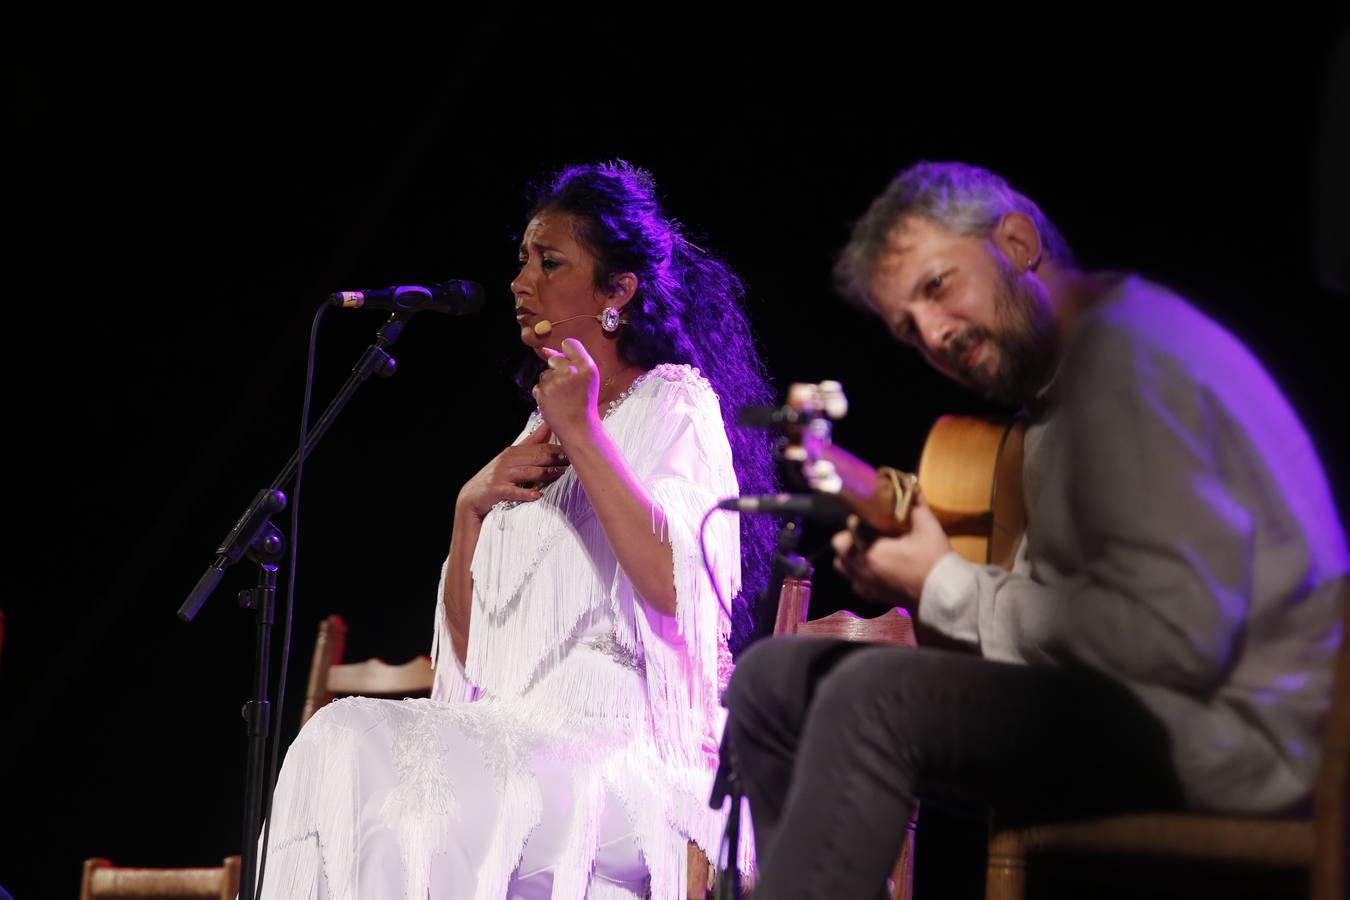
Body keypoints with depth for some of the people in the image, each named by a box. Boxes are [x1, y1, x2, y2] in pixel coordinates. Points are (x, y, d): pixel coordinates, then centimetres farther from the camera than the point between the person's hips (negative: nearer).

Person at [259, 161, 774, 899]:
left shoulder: (673, 405, 4)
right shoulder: (542, 429, 25)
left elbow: (674, 585, -17)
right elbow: (464, 648, 20)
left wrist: (583, 435, -15)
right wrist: (472, 506, 5)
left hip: (629, 748, -6)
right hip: (518, 737, 6)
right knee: (345, 739, -22)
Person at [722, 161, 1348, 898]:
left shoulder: (1123, 350, -13)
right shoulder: (1065, 369, 18)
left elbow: (1179, 633, -23)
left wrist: (947, 590, -12)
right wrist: (902, 571, 2)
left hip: (1234, 726, -10)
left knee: (877, 698, -28)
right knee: (772, 680, 7)